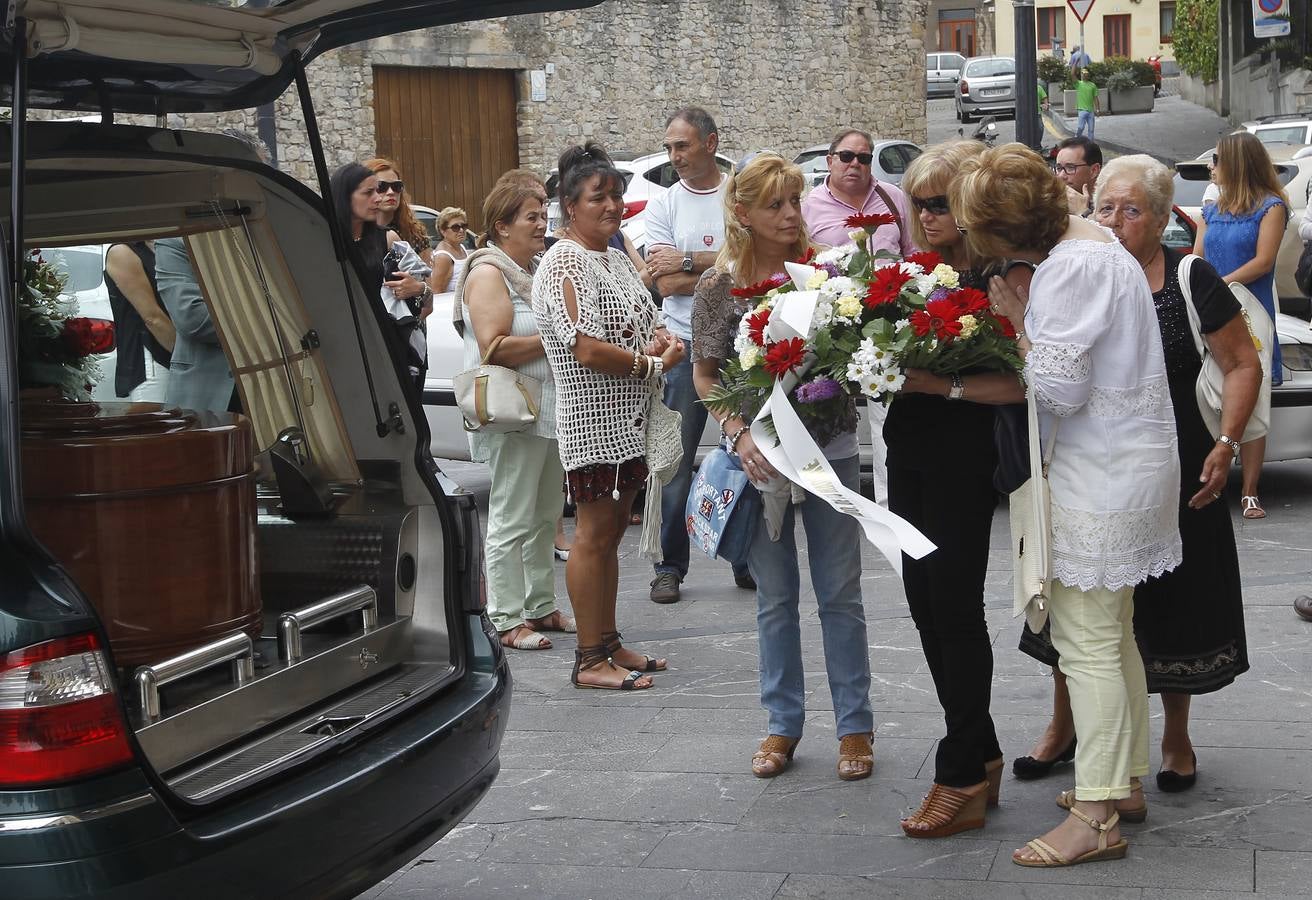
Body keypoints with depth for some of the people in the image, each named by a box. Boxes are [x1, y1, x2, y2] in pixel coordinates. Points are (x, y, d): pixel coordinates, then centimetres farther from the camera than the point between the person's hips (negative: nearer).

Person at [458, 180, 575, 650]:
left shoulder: (534, 272, 18)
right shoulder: (488, 275, -11)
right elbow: (494, 348, -21)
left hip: (549, 411, 9)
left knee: (545, 516, 14)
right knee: (512, 520, -6)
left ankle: (541, 606, 23)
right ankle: (506, 620, -1)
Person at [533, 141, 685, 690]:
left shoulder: (617, 258, 17)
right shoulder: (565, 263, -13)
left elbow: (646, 323, 26)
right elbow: (587, 348, -22)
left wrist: (661, 342, 2)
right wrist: (652, 363, -12)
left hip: (631, 419, 9)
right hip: (594, 421, -9)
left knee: (612, 530, 13)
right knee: (594, 533, -5)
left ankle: (609, 643, 21)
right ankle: (591, 660, 0)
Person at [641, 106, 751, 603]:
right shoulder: (663, 205, 4)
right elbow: (667, 284, -6)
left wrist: (688, 260, -12)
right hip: (687, 345, 0)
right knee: (676, 460, 1)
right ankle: (669, 567, 9)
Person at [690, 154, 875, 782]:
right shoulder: (719, 286, -2)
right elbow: (705, 375, 2)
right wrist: (739, 435, -12)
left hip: (830, 449, 0)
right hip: (760, 458, 0)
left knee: (840, 593, 5)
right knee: (776, 598, 10)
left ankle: (855, 725, 16)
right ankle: (783, 724, 22)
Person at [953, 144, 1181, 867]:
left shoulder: (1070, 270, -21)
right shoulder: (1092, 239, 10)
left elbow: (1058, 387, -22)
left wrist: (1018, 320, -10)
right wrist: (1025, 316, 3)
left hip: (1103, 476, -11)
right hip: (1133, 458, 11)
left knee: (1086, 640, -6)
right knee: (1112, 631, 19)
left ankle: (1096, 817, -2)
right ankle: (1124, 777, 31)